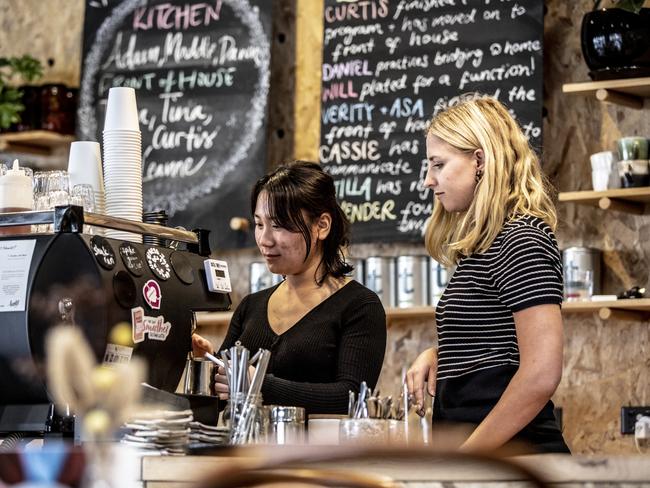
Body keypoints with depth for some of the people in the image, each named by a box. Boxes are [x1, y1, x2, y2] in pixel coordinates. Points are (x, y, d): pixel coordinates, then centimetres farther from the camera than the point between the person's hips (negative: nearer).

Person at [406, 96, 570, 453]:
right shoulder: (482, 244, 15)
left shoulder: (521, 239, -13)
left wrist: (462, 456, -17)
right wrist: (438, 354, 7)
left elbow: (541, 374, -21)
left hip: (511, 452, -9)